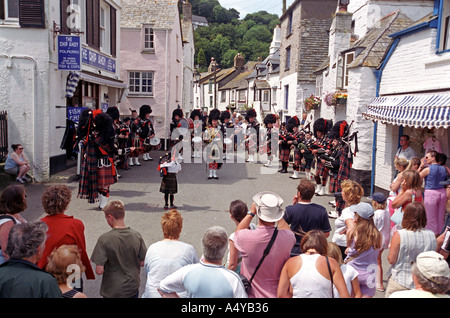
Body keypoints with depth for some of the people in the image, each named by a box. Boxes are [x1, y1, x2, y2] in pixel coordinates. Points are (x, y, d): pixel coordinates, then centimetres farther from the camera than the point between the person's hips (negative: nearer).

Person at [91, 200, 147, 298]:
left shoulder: (104, 239, -20)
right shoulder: (136, 236, -9)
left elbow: (99, 271, -19)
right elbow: (143, 262, -1)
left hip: (113, 292, -3)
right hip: (133, 289, 3)